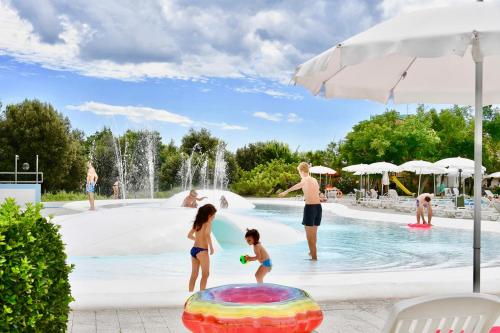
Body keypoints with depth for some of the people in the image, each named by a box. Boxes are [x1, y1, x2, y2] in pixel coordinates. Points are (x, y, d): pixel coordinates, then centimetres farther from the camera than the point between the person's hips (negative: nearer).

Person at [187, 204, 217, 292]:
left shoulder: (197, 223, 11)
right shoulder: (208, 223, -10)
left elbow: (189, 235, 17)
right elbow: (207, 235, -27)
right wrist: (211, 247, -17)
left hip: (194, 249, 7)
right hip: (202, 250, -7)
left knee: (194, 275, 14)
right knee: (205, 274, 3)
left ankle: (190, 293, 18)